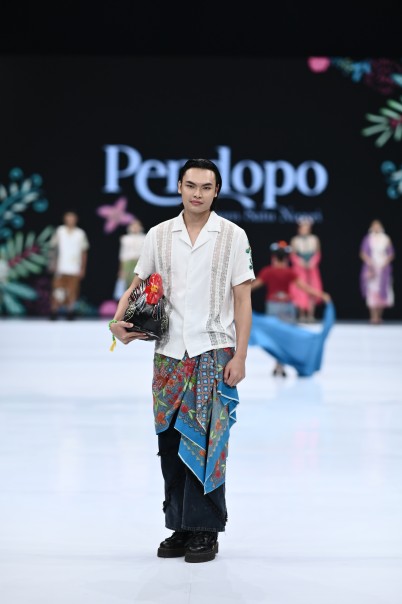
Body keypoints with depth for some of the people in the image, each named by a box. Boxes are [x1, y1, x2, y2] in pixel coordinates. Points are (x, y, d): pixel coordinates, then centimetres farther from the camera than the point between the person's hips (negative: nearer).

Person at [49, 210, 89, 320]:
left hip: (75, 269, 1)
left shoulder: (80, 233, 7)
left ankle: (70, 312, 5)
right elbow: (53, 247, 10)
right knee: (58, 291, -5)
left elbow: (84, 252, 11)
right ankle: (54, 312, 0)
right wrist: (53, 263, 2)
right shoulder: (59, 231, 5)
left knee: (72, 292, -2)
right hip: (61, 268, -1)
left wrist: (83, 268, 7)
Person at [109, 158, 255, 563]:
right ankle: (179, 526, 16)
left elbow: (242, 300, 0)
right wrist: (119, 321, -6)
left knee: (206, 444, -5)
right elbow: (138, 284, 14)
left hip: (214, 354, -3)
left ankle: (205, 530, 5)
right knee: (171, 444, 5)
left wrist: (239, 357, -7)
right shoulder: (158, 235, 8)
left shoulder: (233, 236, 1)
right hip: (169, 355, 3)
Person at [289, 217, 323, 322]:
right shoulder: (295, 240, 4)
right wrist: (300, 262, -12)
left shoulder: (314, 239, 8)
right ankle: (301, 314, -1)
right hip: (300, 269, -1)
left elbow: (317, 254, 7)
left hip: (312, 267, 1)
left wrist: (312, 263, -9)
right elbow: (292, 255, 2)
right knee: (300, 291, -7)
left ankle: (311, 314, -1)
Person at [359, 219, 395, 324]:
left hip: (383, 269, 2)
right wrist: (370, 262, -15)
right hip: (371, 269, -2)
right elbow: (363, 253, 1)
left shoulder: (386, 239, 8)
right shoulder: (367, 239, 3)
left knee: (382, 293, 1)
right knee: (372, 292, -9)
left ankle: (379, 316, 12)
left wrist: (386, 262, -8)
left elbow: (391, 254, 9)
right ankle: (373, 316, -11)